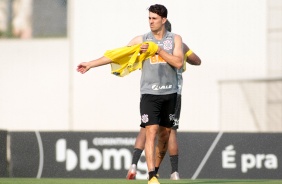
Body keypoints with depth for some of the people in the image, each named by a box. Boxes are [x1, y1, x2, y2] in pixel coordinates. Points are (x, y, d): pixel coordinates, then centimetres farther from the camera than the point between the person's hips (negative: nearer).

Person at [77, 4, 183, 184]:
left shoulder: (175, 39, 4)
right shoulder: (142, 40, 2)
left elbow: (179, 62, -9)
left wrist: (159, 50, -17)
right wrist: (91, 64, -5)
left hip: (170, 93, 2)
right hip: (150, 93, -2)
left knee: (165, 132, 9)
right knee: (151, 132, -12)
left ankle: (156, 167, 28)